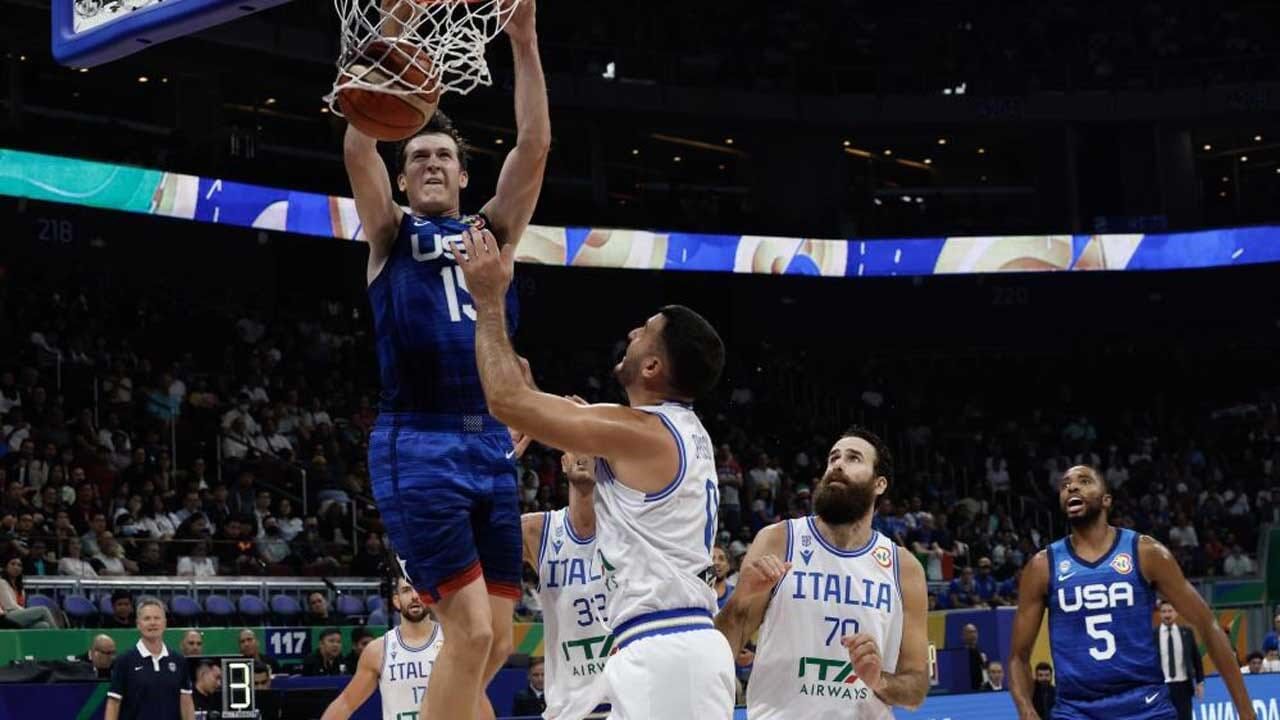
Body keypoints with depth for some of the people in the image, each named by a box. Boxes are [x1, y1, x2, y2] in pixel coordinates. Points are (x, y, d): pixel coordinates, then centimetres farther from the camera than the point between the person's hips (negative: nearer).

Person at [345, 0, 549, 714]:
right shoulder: (392, 234, 10)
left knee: (496, 642, 5)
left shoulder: (491, 231, 19)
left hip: (492, 445, 5)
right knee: (470, 632, -14)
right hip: (418, 445, -5)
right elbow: (358, 148, -7)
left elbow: (535, 145, 6)